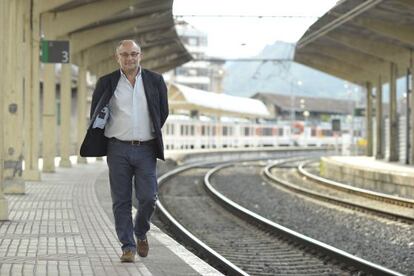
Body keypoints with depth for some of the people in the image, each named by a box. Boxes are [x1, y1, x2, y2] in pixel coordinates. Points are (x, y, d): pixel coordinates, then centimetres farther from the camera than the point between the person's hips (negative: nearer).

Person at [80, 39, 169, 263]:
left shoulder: (155, 81, 6)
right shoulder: (107, 83, 3)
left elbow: (163, 112, 15)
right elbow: (96, 115, 11)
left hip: (146, 149, 0)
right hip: (118, 149, 0)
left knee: (148, 198, -6)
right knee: (121, 201, 0)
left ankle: (140, 233, 22)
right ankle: (128, 246, 7)